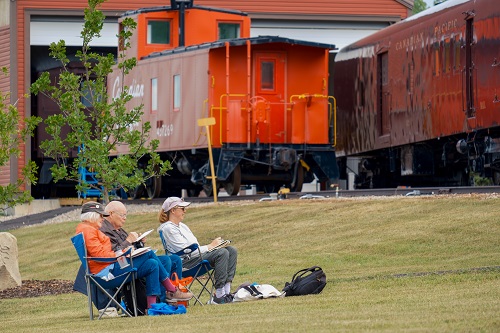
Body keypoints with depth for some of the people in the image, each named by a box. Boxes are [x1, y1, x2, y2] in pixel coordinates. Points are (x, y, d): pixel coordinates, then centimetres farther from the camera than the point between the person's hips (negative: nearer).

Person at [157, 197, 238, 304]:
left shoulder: (182, 226, 24)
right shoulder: (168, 228, -7)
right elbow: (184, 250, -15)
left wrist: (212, 246, 3)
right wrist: (210, 246, -11)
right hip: (185, 261, -10)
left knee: (231, 251, -5)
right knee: (222, 253, -28)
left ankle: (226, 291, -15)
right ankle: (219, 296, -30)